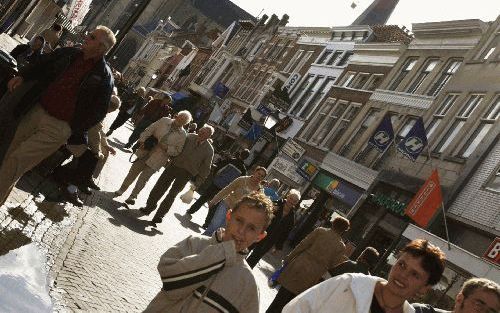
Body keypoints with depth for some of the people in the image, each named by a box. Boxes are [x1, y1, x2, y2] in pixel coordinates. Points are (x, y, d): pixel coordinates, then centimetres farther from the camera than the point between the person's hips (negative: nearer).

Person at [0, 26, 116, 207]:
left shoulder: (104, 76, -9)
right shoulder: (67, 54, 5)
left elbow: (99, 112, -7)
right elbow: (40, 66, 19)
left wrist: (73, 129, -13)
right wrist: (22, 76, 2)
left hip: (57, 127, -6)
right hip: (36, 111, 6)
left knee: (17, 160, -11)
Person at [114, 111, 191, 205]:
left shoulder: (183, 135, -6)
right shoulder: (164, 121, -2)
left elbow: (178, 150, -4)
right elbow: (149, 130, 2)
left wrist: (167, 148, -18)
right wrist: (142, 141, -9)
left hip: (156, 159, -2)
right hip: (145, 151, 2)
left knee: (143, 178, -1)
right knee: (134, 170, 11)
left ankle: (133, 196, 16)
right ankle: (122, 189, 30)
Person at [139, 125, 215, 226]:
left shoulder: (209, 150, -10)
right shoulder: (189, 137, -4)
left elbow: (205, 169, -3)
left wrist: (197, 183, -4)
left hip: (186, 173, -3)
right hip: (174, 165, 3)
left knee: (172, 194, -3)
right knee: (159, 186, 6)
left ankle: (159, 216, 6)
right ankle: (150, 206, 26)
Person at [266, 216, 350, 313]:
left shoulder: (320, 231, -2)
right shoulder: (341, 247, -2)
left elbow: (301, 246, -2)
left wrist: (288, 260, 6)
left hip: (298, 268, 0)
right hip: (311, 279, 0)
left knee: (281, 297, 11)